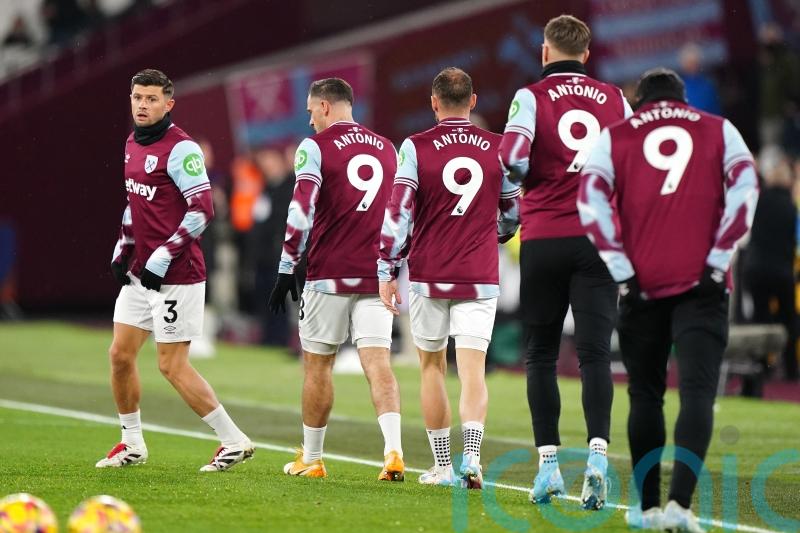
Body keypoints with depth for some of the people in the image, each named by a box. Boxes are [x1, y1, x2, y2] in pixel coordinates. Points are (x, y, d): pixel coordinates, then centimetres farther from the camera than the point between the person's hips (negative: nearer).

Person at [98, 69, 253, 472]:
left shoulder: (180, 148, -15)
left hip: (175, 275, -9)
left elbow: (202, 210, -20)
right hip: (140, 272, 9)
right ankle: (132, 445, 23)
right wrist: (122, 251, 18)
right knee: (120, 355, 9)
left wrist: (162, 259, -21)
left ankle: (234, 441, 2)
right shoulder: (132, 144, 12)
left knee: (173, 366, -7)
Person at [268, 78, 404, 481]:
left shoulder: (316, 146, -4)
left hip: (329, 274, -4)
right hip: (376, 275, 4)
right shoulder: (387, 149, 13)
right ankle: (393, 450, -23)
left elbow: (302, 211, -13)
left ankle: (311, 458, 18)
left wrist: (286, 269, -9)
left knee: (318, 363, 9)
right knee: (377, 362, -3)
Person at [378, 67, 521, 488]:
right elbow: (513, 213, 13)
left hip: (428, 276, -1)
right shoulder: (498, 148, 3)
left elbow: (398, 212, -8)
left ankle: (442, 466, 14)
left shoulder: (416, 147, -4)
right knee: (472, 370, -2)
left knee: (432, 366, 12)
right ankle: (471, 454, -23)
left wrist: (387, 272, -2)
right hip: (480, 278, 1)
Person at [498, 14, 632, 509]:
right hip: (598, 238, 1)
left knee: (541, 356, 9)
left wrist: (528, 182, 7)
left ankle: (548, 463, 7)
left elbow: (512, 159, -13)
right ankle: (598, 453, -21)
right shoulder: (614, 98, 8)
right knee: (595, 353, -3)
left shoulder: (532, 97, -1)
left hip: (544, 239, -1)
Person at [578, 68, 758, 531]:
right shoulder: (718, 131, 12)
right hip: (701, 284, -1)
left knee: (646, 395, 13)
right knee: (697, 392, -5)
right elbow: (745, 188, -3)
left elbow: (592, 200, -3)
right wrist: (719, 259, -4)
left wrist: (622, 270, -3)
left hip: (643, 284, 1)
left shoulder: (615, 137, 11)